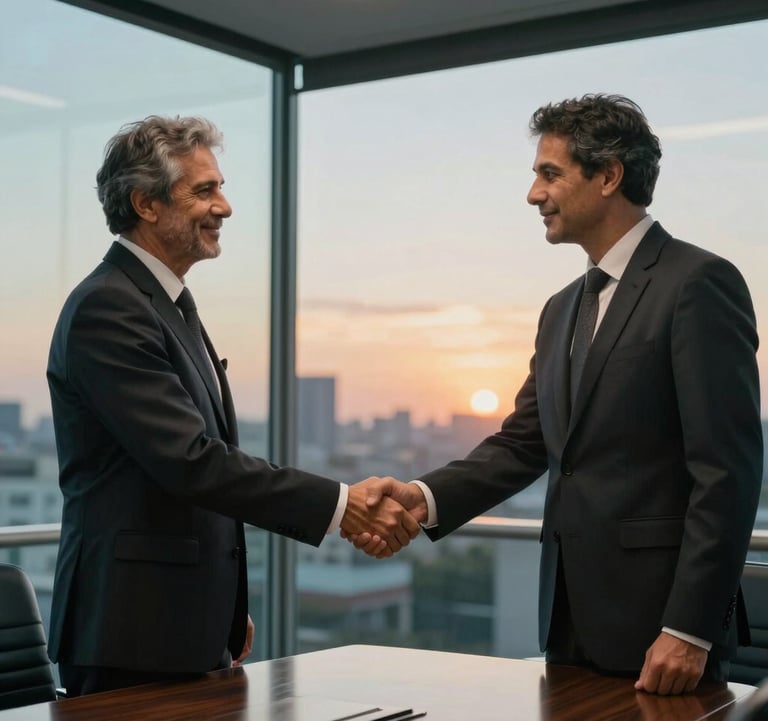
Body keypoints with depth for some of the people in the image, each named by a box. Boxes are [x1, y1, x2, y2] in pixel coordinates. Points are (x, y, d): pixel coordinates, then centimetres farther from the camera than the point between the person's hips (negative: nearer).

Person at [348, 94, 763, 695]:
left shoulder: (700, 283, -10)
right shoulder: (563, 309, 15)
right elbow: (523, 444, 11)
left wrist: (690, 629, -18)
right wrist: (426, 498, -6)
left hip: (656, 617, -7)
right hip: (572, 618, 7)